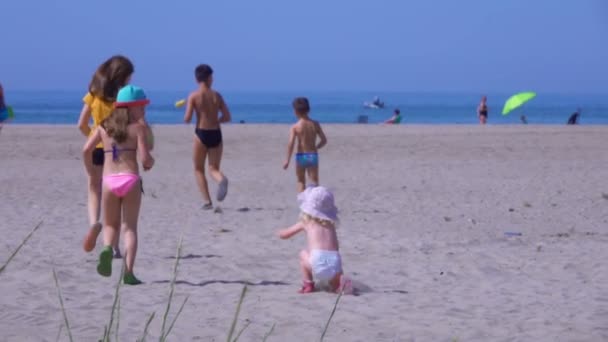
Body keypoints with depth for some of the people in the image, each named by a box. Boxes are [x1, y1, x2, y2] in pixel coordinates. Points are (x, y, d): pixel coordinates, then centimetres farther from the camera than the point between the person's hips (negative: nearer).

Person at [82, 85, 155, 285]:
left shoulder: (104, 127, 10)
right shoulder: (138, 128, -1)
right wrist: (150, 163, 13)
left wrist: (90, 171, 15)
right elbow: (145, 158, -10)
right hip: (130, 179, -2)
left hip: (109, 180, 2)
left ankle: (107, 248, -15)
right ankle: (128, 272, -3)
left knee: (110, 225, 18)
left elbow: (86, 150, 0)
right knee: (130, 227, 7)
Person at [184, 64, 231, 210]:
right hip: (216, 134, 2)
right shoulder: (216, 96, 3)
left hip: (201, 134, -2)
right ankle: (222, 180, -24)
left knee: (199, 169, 13)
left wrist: (186, 118, 12)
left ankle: (207, 201, 4)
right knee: (214, 168, 12)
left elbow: (187, 119, -11)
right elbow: (227, 117, 2)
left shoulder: (193, 96, -5)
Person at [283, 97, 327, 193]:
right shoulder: (315, 124, 0)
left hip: (301, 156, -2)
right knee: (314, 182, 7)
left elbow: (291, 143, -17)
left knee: (301, 182, 14)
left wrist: (287, 160, -13)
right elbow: (324, 140, 2)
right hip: (313, 155, 2)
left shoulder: (295, 127, -10)